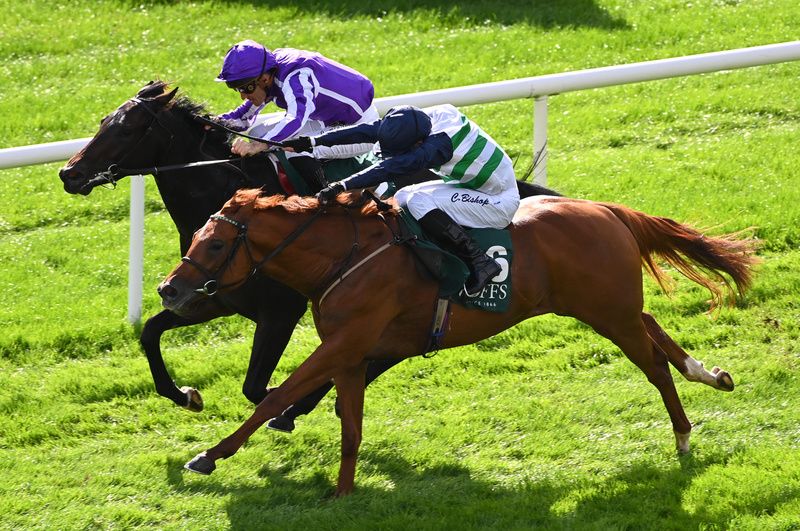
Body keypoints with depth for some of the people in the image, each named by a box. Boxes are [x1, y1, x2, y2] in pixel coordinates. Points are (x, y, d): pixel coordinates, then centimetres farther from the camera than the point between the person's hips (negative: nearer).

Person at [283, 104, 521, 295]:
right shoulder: (420, 120, -9)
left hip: (499, 202, -9)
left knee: (418, 202, -24)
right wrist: (313, 142, -11)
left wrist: (343, 186, -46)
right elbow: (369, 131, -8)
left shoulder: (439, 143, -33)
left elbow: (396, 166, -41)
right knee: (402, 198, 6)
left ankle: (479, 261, -18)